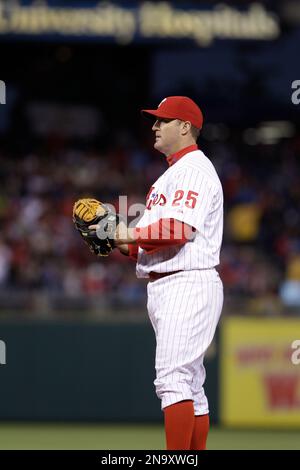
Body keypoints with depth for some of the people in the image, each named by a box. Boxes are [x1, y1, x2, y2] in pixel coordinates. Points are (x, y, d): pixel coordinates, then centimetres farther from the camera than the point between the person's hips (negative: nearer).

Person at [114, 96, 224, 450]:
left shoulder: (194, 169, -8)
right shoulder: (172, 173, 24)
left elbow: (178, 229, -22)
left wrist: (132, 234, -13)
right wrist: (121, 244, 8)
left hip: (188, 285, -11)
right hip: (165, 287, 11)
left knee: (172, 378, -18)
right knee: (190, 385, 10)